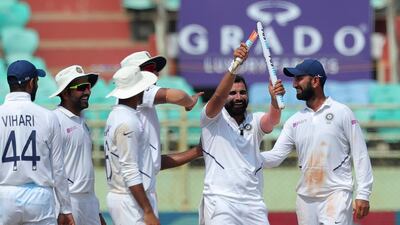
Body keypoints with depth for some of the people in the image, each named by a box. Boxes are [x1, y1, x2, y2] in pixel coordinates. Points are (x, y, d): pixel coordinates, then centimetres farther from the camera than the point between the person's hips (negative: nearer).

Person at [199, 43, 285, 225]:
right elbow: (218, 96, -17)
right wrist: (234, 64, -33)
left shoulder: (255, 121, 11)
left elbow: (272, 119, -11)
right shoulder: (212, 118, 3)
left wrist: (275, 99, -35)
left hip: (253, 202, 4)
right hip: (221, 201, -4)